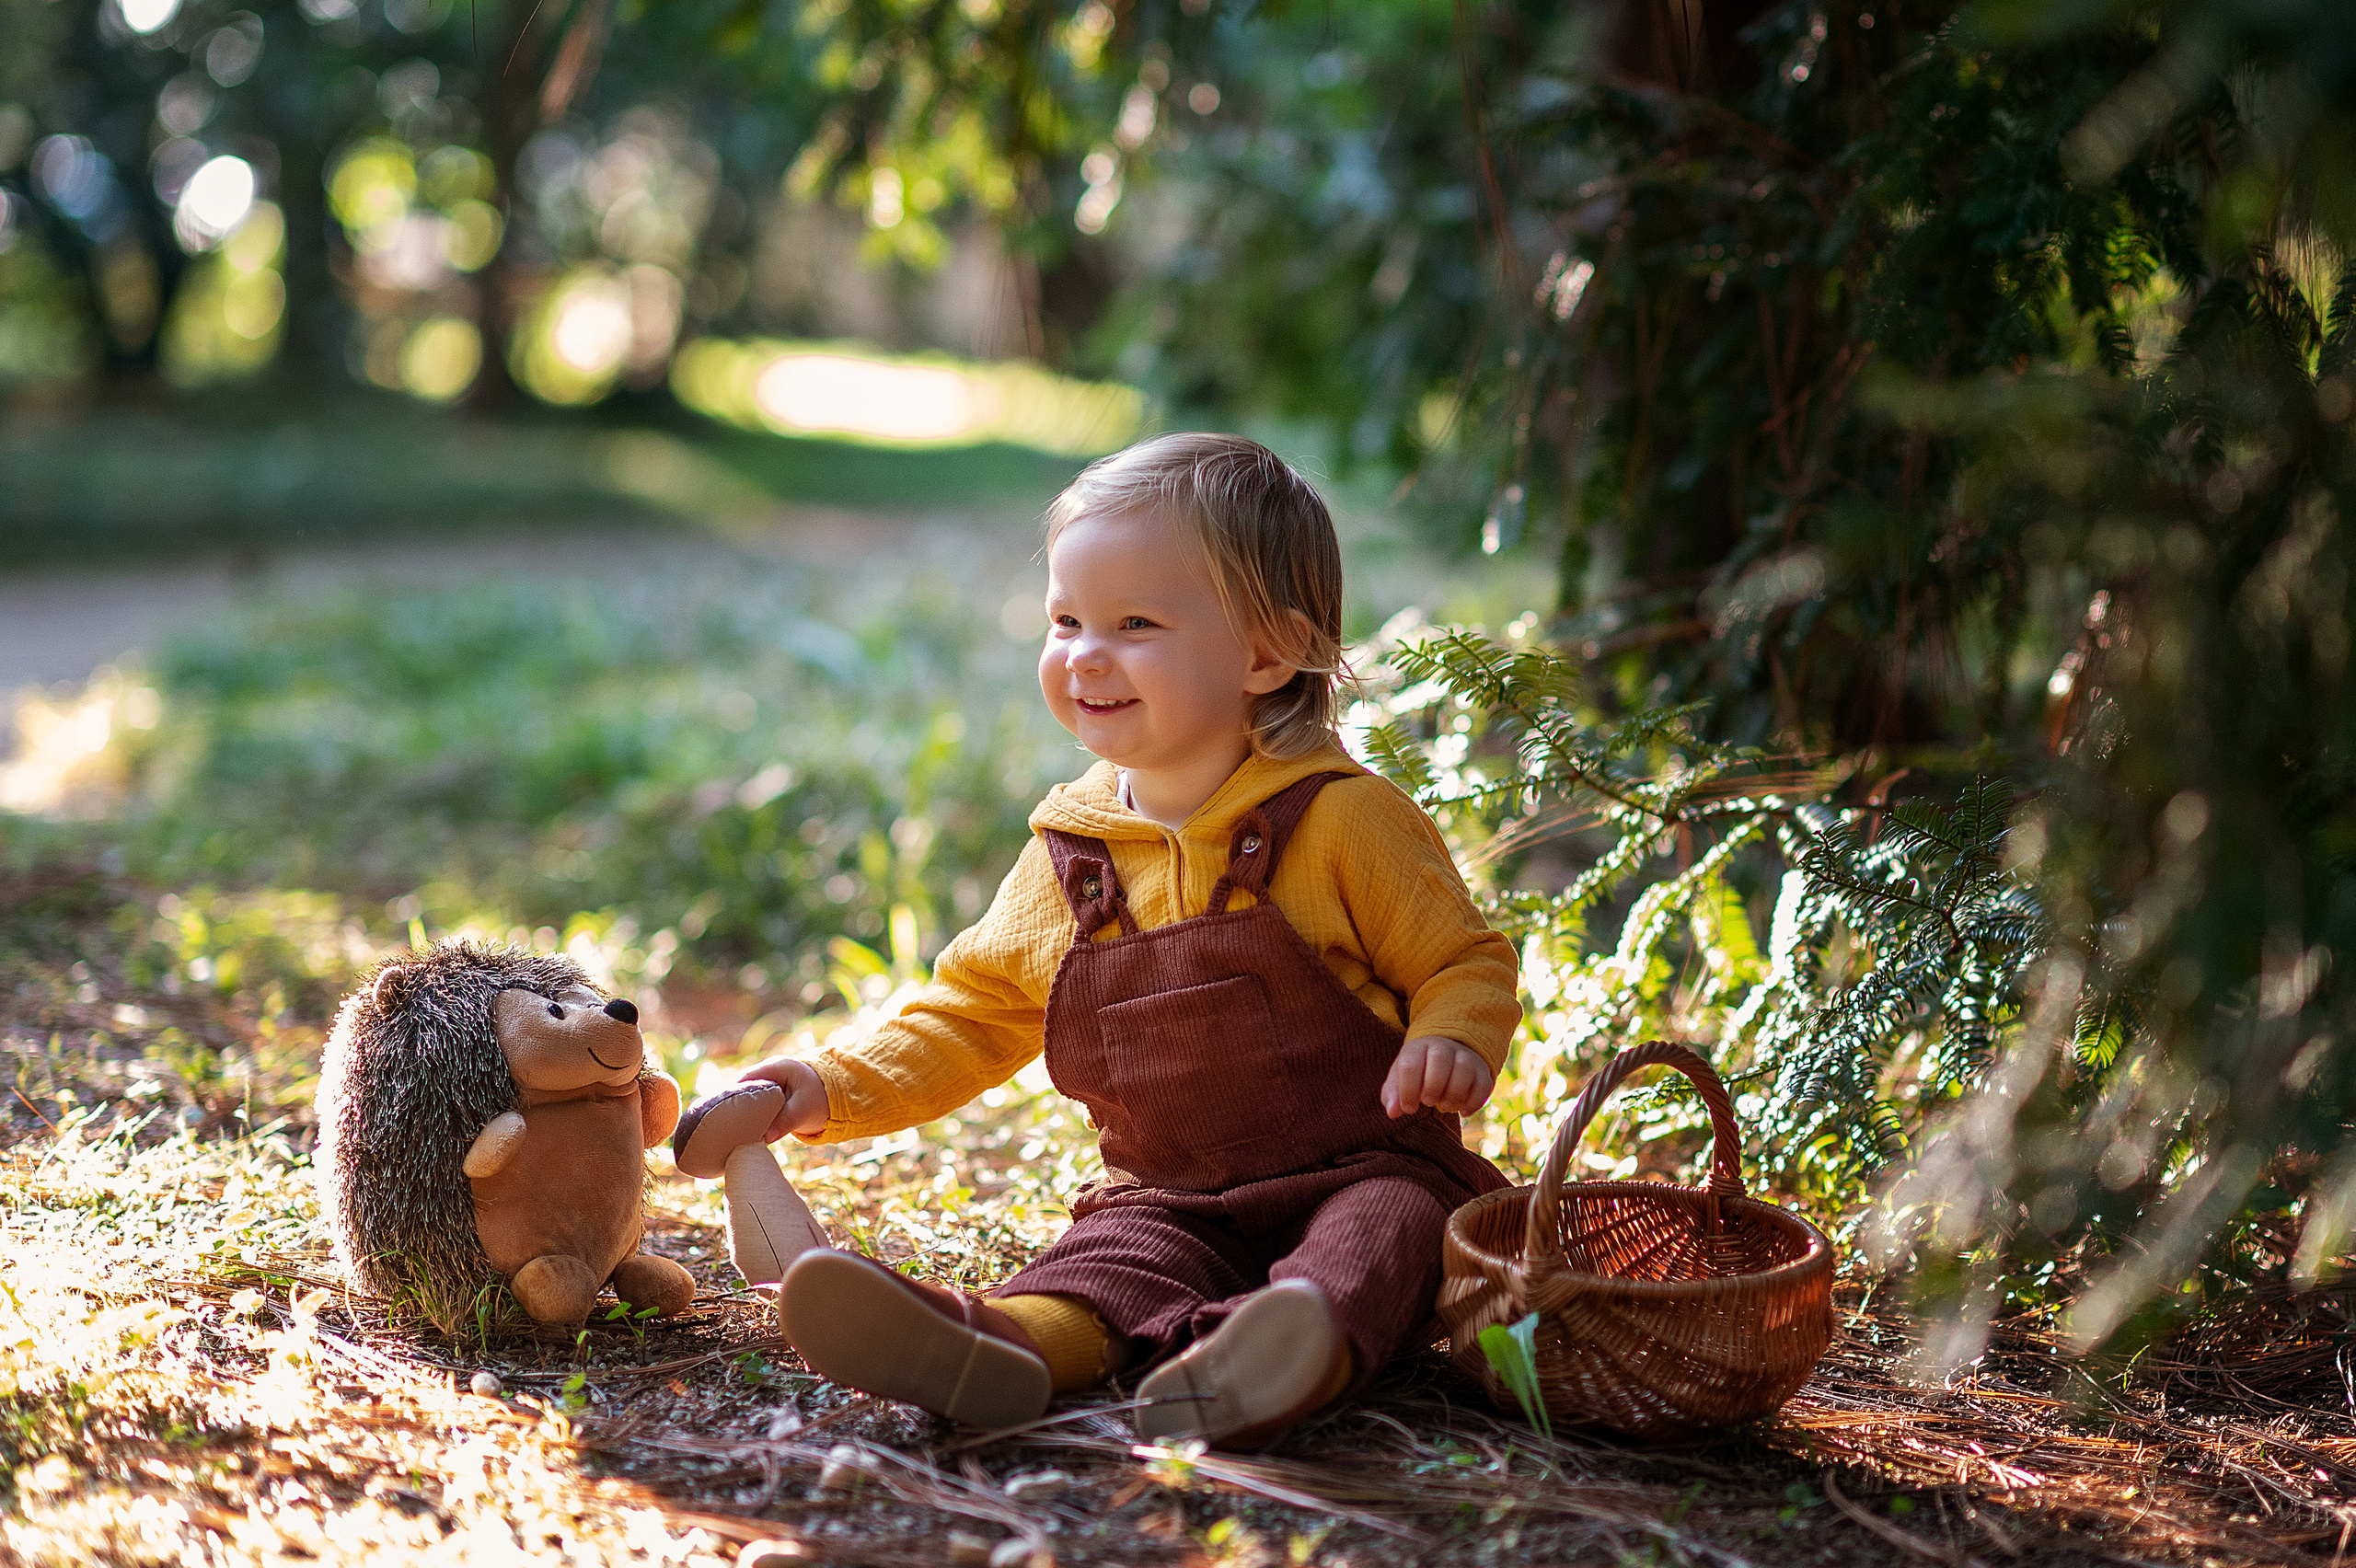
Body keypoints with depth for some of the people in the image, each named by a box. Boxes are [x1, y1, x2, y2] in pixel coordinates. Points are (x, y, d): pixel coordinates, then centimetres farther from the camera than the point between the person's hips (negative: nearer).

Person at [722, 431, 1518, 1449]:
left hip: (1361, 1172, -2)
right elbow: (975, 1011, 16)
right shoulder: (1069, 852, 7)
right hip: (1173, 1197, 3)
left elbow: (1464, 961, 0)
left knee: (1380, 1232, -34)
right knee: (1116, 1253, -27)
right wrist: (838, 1087, 3)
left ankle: (1309, 1350, -63)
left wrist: (1451, 1042, -22)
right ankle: (1011, 1343, -57)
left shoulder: (1343, 819, -6)